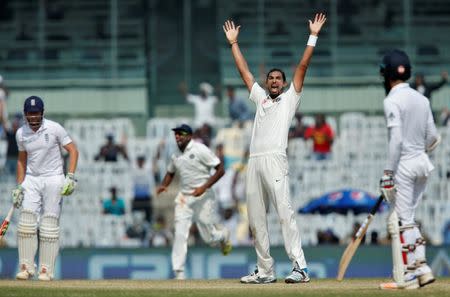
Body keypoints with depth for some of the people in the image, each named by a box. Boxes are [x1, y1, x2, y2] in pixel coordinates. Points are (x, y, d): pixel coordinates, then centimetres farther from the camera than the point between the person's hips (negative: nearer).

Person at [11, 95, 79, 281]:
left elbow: (73, 150, -6)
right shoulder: (21, 133, 3)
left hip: (53, 180, -3)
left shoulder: (54, 128, -10)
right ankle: (26, 267, -2)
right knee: (26, 222, -7)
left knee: (49, 224, -4)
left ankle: (46, 270, 0)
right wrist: (19, 187, 11)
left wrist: (70, 177, -16)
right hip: (31, 180, 4)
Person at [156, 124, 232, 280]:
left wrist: (204, 187, -21)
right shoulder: (176, 155, 8)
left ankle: (223, 235, 38)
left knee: (209, 238, 1)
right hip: (184, 197, 5)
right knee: (180, 234, -10)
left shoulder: (200, 150, -12)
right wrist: (163, 185, 5)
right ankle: (179, 273, -12)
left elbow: (220, 169, -13)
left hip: (203, 197, -5)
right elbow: (170, 172, 26)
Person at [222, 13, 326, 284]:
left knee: (285, 212, -16)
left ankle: (300, 267, -22)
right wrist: (233, 43, 30)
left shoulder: (290, 98, 14)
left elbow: (302, 67, 8)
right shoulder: (261, 98, 27)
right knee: (256, 218, 5)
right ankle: (265, 271, 10)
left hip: (275, 159, -6)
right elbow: (244, 71, 30)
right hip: (254, 161, 6)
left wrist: (313, 37, 3)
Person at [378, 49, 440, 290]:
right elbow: (432, 138, 11)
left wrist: (388, 172, -19)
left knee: (400, 221, -3)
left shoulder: (392, 101, -12)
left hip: (404, 165, -8)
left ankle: (407, 277, -4)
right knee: (406, 218, 16)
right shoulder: (422, 99, 10)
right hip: (423, 163, 8)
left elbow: (396, 140, -19)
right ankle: (421, 268, 11)